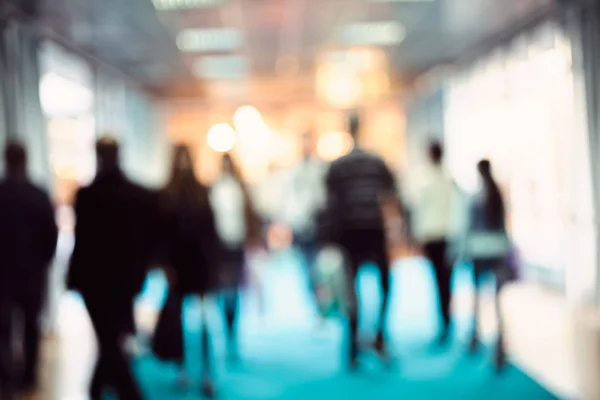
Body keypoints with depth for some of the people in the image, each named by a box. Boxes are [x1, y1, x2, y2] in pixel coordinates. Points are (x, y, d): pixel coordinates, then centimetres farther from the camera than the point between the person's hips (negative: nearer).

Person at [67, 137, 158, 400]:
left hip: (96, 280, -5)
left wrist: (74, 279, -4)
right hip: (128, 280, 5)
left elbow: (82, 242, -14)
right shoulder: (145, 196, 0)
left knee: (109, 342, 2)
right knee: (113, 339, 21)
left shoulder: (87, 195, -15)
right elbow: (152, 239, 4)